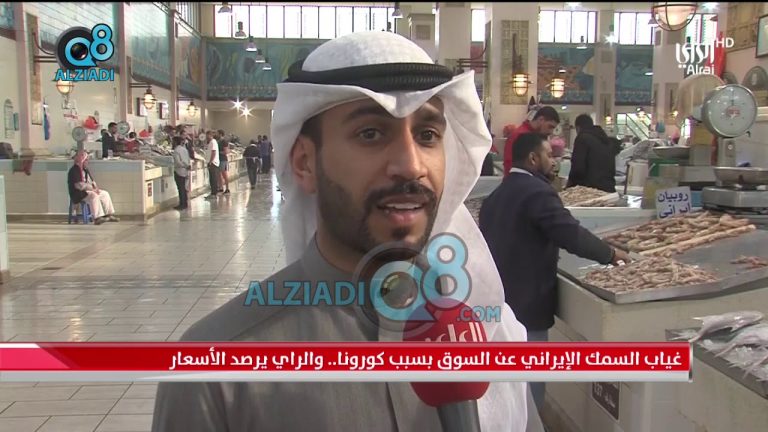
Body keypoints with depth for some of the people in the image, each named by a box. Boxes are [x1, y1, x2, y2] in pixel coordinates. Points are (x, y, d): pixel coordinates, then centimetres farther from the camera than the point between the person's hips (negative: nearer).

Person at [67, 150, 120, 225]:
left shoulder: (85, 170, 17)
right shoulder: (74, 171, -15)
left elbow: (91, 181, 22)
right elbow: (79, 185, -24)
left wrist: (95, 187, -2)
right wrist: (92, 189, -23)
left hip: (88, 191, 10)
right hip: (78, 194, -10)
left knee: (105, 194, 4)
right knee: (94, 196, -35)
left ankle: (109, 214, 4)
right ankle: (97, 218, -40)